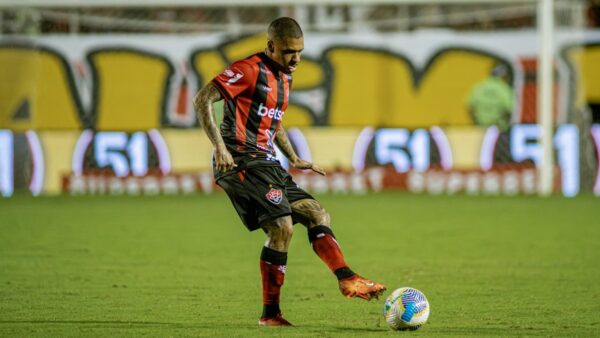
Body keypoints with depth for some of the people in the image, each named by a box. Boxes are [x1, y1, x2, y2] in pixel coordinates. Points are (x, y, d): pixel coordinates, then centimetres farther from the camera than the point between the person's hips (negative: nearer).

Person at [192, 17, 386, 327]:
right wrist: (220, 147, -22)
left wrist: (293, 158, 24)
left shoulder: (284, 78, 20)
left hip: (266, 164, 10)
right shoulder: (250, 70, -10)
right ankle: (270, 313, -14)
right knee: (282, 226, -19)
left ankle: (346, 279, -3)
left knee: (318, 215, 3)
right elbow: (203, 100, -15)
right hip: (241, 161, -10)